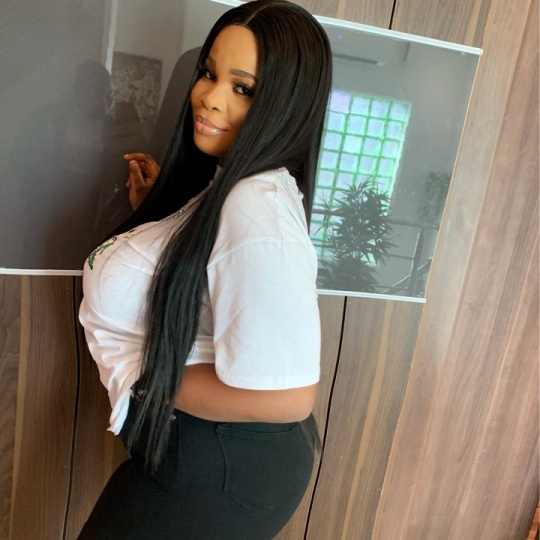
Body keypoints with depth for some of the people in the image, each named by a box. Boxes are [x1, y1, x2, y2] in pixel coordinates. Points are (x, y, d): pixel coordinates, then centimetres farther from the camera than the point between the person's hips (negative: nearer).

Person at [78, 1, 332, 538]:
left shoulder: (259, 211, -30)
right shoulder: (222, 183, 2)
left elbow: (286, 396, -32)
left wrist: (143, 377, -21)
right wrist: (156, 210, 3)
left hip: (220, 473, -9)